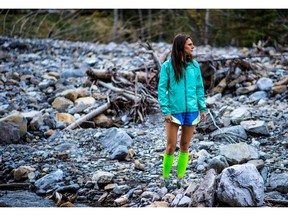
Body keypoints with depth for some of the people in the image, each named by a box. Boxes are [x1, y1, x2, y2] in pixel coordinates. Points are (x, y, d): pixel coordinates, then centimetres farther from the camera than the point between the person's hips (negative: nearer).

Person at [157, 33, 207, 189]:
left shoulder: (194, 65, 5)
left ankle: (180, 177, 19)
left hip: (191, 111, 3)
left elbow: (199, 88, 11)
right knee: (171, 146, 0)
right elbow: (162, 89, -4)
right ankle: (166, 176, 18)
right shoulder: (168, 66, -6)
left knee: (185, 145, 9)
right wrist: (165, 111, -10)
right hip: (174, 111, -3)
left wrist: (202, 109, 6)